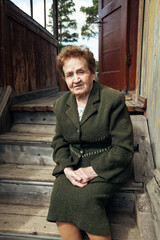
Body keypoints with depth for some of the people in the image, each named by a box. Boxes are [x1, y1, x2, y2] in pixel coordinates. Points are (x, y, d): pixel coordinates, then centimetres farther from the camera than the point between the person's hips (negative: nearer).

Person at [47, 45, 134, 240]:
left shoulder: (114, 99, -10)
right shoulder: (61, 105, 8)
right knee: (59, 194, -21)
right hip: (74, 165, 5)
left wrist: (93, 171, -17)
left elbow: (123, 148, -11)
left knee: (86, 198, -27)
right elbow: (59, 142, 11)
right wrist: (67, 168, -8)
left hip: (107, 167, -4)